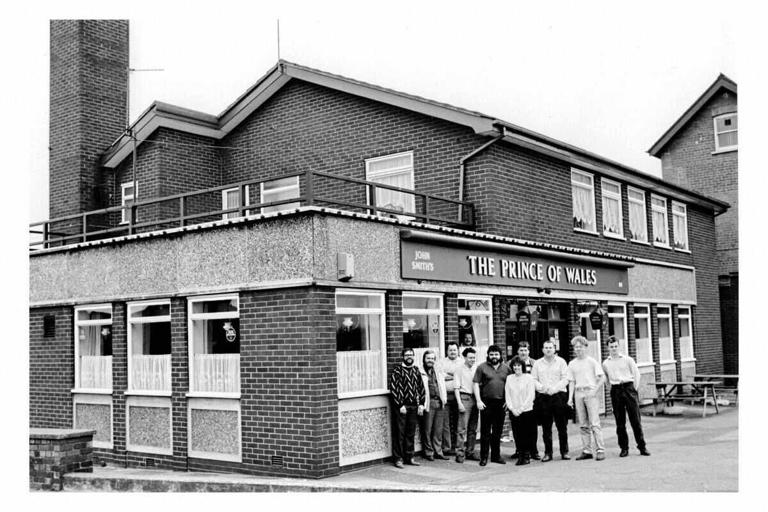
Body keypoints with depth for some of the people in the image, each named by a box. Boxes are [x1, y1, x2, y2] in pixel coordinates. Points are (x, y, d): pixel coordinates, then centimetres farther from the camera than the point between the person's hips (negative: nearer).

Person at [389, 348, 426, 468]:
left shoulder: (416, 370, 11)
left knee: (411, 433, 10)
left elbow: (421, 388, 13)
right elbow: (393, 389, -10)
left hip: (414, 407, 5)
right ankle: (398, 459, 5)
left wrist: (421, 404, 4)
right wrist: (400, 405, -13)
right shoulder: (397, 370, -5)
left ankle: (409, 457, 19)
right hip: (401, 407, -5)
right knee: (399, 433, -1)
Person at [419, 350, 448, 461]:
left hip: (439, 403, 6)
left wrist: (444, 398, 12)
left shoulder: (438, 373, 18)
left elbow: (442, 386, 25)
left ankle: (438, 452, 16)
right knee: (427, 430, 0)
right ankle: (429, 452, 9)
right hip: (428, 403, -5)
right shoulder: (420, 372, -3)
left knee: (438, 430, 9)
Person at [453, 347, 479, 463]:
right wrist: (459, 403, -13)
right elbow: (456, 388, -5)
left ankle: (470, 452, 18)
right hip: (464, 397, -5)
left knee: (473, 428, 9)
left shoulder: (476, 370, 13)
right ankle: (460, 453, -6)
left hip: (475, 398, 5)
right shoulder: (459, 370, -1)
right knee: (462, 428, -8)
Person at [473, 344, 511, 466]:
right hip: (486, 402, -3)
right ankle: (483, 457, 5)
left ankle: (496, 455, 19)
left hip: (501, 403, 3)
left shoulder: (506, 368, 10)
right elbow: (476, 384, -2)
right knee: (485, 431, 0)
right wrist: (478, 401, -9)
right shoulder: (482, 367, 1)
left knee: (498, 431, 9)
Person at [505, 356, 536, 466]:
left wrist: (521, 408, -10)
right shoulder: (509, 378, 8)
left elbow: (531, 395, -5)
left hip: (527, 411, -3)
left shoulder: (528, 377, -1)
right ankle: (520, 456, 11)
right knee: (517, 435, 3)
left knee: (527, 435, 0)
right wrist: (512, 408, -5)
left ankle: (527, 456, 9)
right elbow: (507, 395, 7)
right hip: (514, 412, 3)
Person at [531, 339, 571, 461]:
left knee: (562, 426, 1)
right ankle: (548, 453, 10)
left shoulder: (561, 361, 5)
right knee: (546, 427, 4)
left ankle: (564, 452, 9)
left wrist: (554, 388, -15)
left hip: (559, 396, -2)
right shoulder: (537, 363, 11)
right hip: (543, 397, 2)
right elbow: (533, 379, 6)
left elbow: (565, 379, -2)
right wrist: (541, 387, -12)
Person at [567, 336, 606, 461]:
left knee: (594, 423, -9)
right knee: (583, 424, 6)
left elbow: (602, 378, -3)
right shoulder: (572, 364, 13)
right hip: (578, 393, 4)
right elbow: (572, 382, 14)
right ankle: (586, 450, 9)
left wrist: (595, 391, -11)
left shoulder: (591, 361, 0)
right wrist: (570, 398, 5)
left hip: (590, 393, -4)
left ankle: (600, 450, -7)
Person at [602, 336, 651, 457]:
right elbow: (605, 379, 19)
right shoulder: (605, 363, 8)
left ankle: (642, 447, 4)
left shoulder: (628, 360, 4)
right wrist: (612, 389, 10)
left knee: (635, 419, -3)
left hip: (628, 387, -2)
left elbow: (637, 374, 5)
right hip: (615, 391, 2)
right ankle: (624, 448, 9)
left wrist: (634, 389, 0)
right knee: (620, 422, 2)